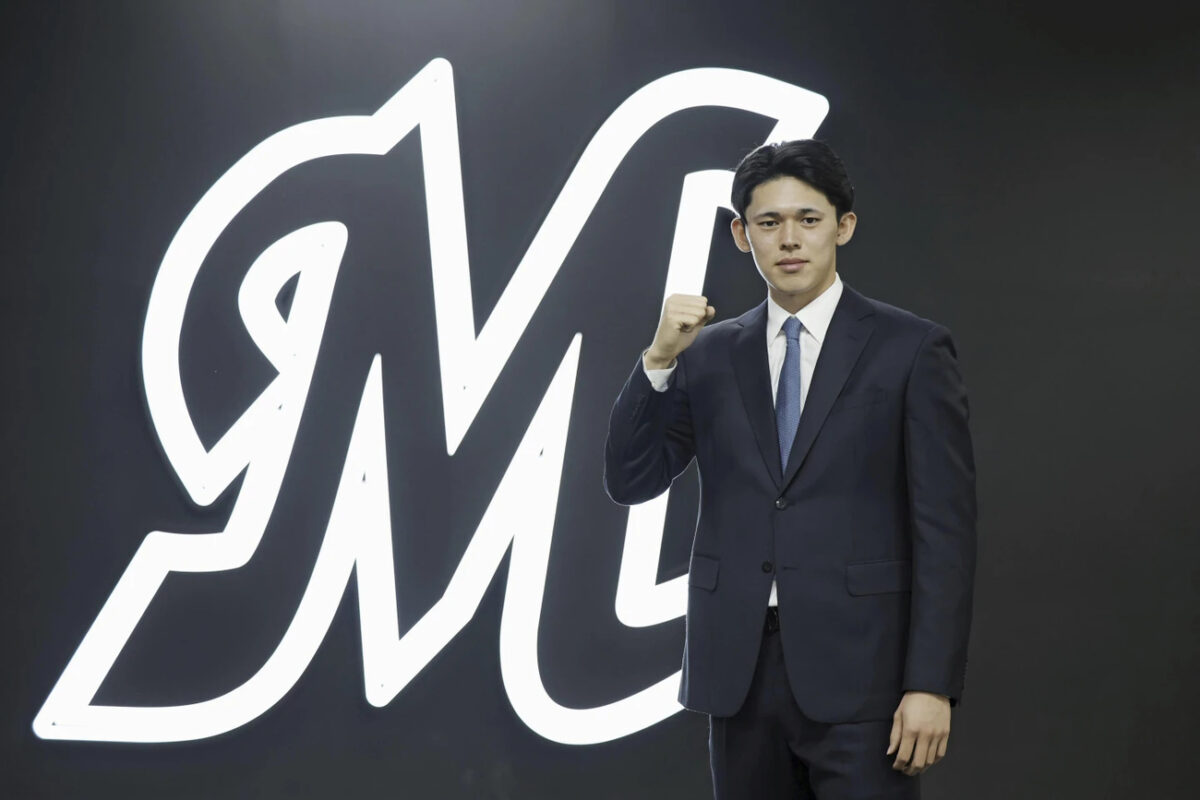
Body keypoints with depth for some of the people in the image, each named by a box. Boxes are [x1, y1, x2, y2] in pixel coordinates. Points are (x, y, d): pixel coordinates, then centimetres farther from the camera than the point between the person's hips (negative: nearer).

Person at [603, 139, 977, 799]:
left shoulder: (910, 349, -1)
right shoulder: (710, 354, 10)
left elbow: (946, 528, -5)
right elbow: (629, 482, 3)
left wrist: (931, 684, -12)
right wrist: (661, 358, -10)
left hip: (859, 672, -3)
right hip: (738, 671, 4)